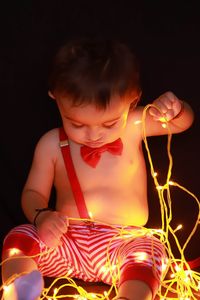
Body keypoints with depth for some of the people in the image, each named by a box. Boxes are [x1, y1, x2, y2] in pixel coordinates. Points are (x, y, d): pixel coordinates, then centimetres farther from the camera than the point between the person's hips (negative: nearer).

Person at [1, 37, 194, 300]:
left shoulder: (134, 126, 1)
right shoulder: (52, 144, 0)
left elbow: (184, 122, 9)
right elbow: (33, 192, 6)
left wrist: (175, 108, -16)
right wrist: (41, 216, -18)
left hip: (124, 241, -1)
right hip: (67, 242, 1)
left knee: (148, 252, -32)